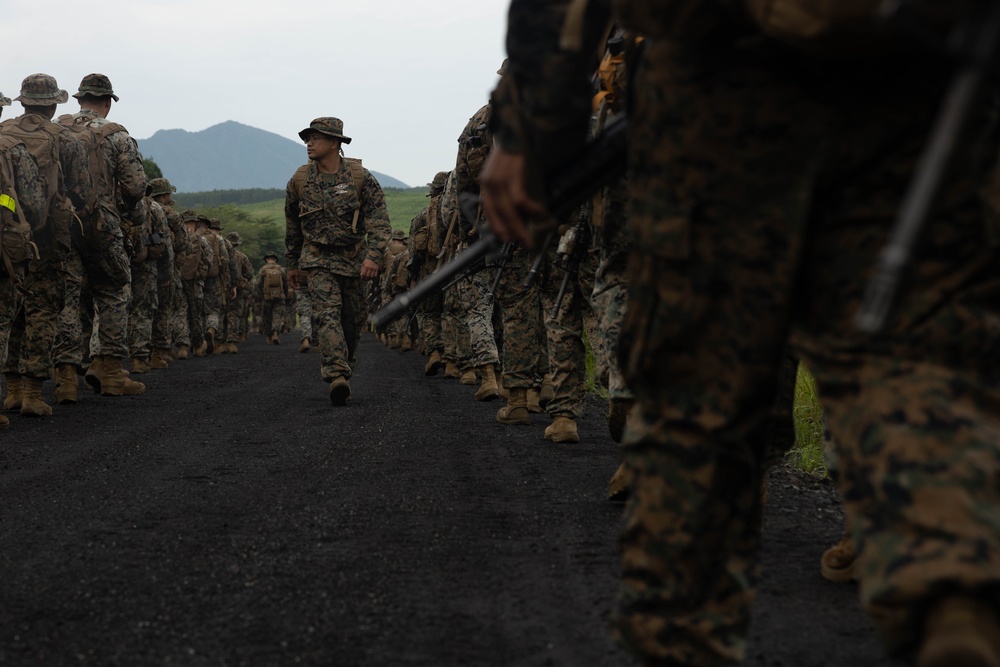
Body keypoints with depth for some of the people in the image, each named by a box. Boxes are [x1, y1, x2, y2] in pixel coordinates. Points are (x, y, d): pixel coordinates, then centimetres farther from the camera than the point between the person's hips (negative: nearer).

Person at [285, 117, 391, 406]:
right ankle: (337, 376, -30)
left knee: (354, 319, 7)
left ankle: (344, 369, 27)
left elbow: (380, 222, -10)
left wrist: (372, 256, -23)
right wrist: (293, 264, 17)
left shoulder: (361, 177, -7)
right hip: (318, 259, -1)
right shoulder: (300, 181, -1)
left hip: (354, 259, 1)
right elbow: (292, 227, 13)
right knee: (327, 313, -18)